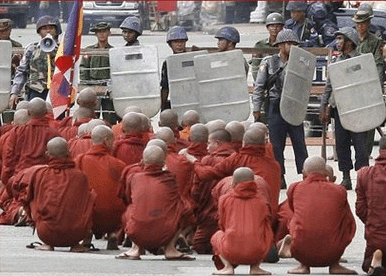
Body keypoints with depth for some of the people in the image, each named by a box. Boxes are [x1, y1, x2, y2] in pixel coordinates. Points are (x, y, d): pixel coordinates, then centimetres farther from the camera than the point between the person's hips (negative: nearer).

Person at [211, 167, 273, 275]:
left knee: (216, 236, 33)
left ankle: (227, 266, 9)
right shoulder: (262, 201, 13)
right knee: (267, 236, 35)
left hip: (231, 253, -1)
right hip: (257, 253, 1)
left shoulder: (225, 199, 11)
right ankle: (255, 267, 16)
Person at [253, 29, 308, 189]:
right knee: (276, 145, 2)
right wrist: (257, 108, -1)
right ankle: (280, 178, 8)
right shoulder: (268, 63, 4)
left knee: (299, 143, -1)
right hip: (276, 107, -1)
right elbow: (259, 87, 4)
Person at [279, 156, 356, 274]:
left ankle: (303, 265, 16)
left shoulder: (295, 188, 8)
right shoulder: (339, 191, 7)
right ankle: (334, 265, 18)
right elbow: (350, 223, 19)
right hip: (332, 254, -1)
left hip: (301, 254, 1)